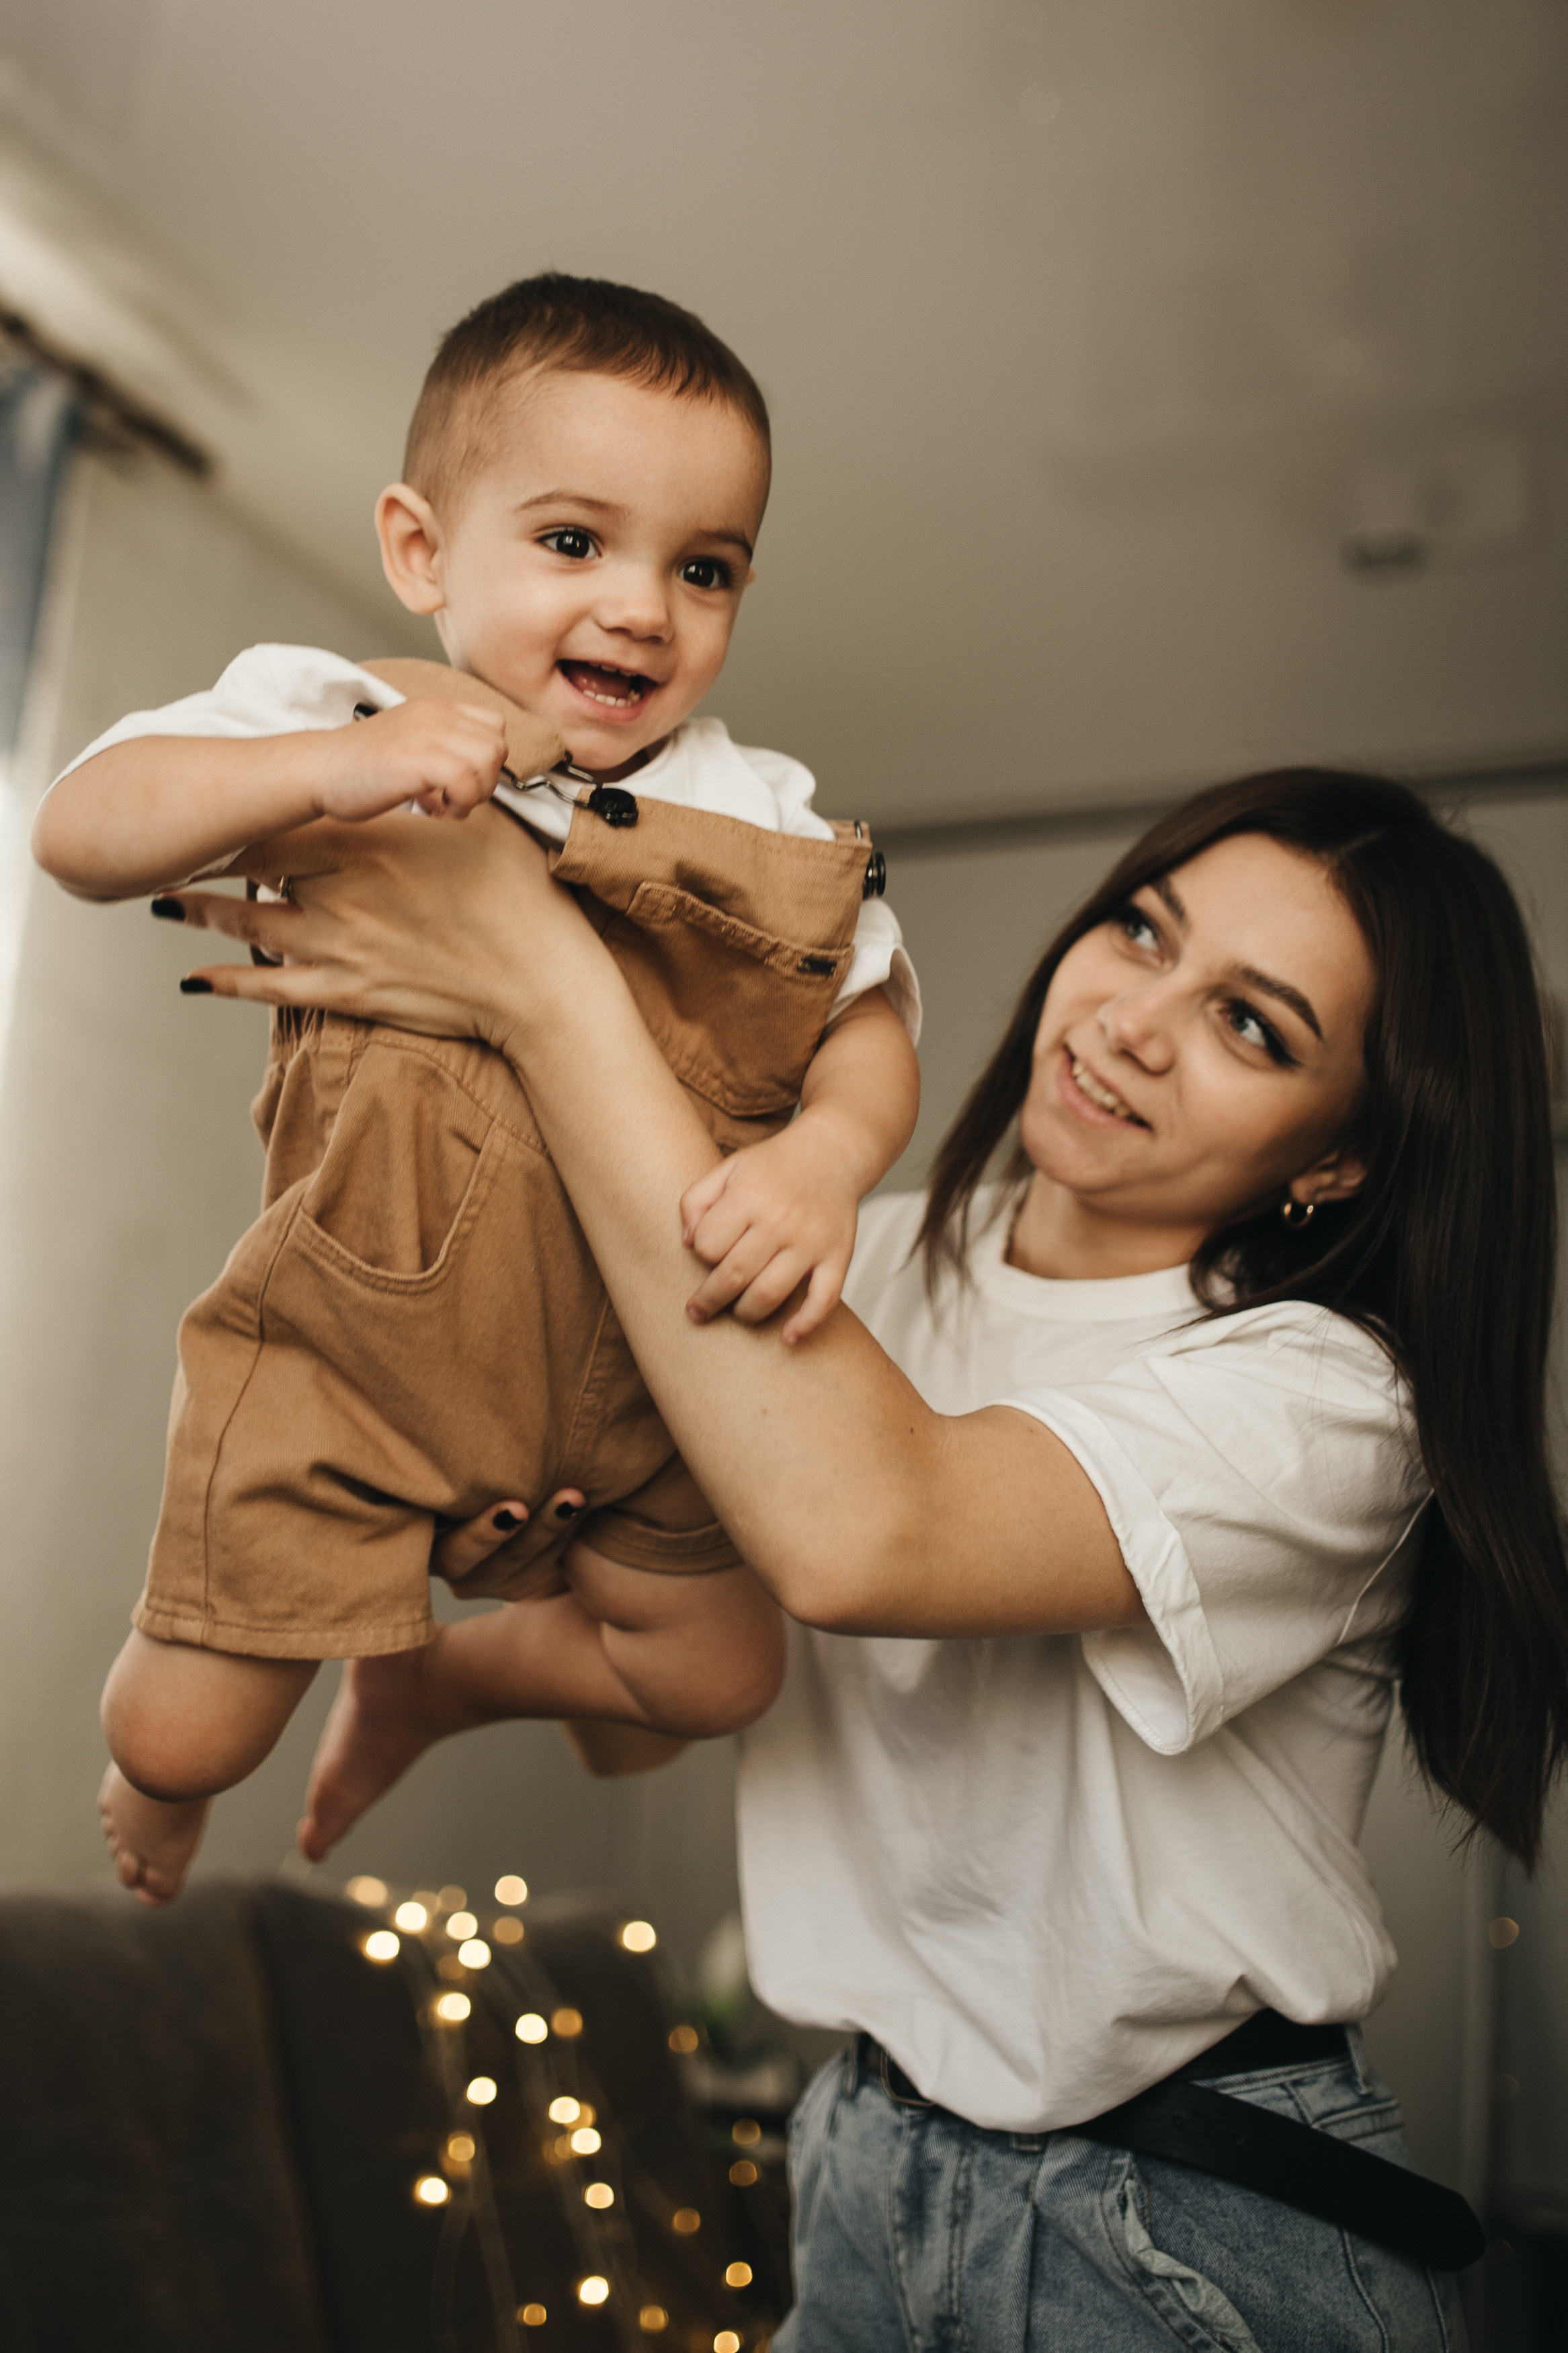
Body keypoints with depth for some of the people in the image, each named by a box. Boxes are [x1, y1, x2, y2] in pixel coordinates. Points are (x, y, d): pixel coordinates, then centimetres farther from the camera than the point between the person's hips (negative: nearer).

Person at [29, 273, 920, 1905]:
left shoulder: (759, 817, -5)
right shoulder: (326, 721, -11)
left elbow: (872, 1025, -3)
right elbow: (81, 829, -20)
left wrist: (828, 1156, -25)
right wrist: (325, 766, -36)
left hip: (640, 1362, 3)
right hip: (358, 1343, -3)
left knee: (716, 1675, 16)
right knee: (184, 1732, 2)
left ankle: (424, 1669, 44)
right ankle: (156, 1783, 44)